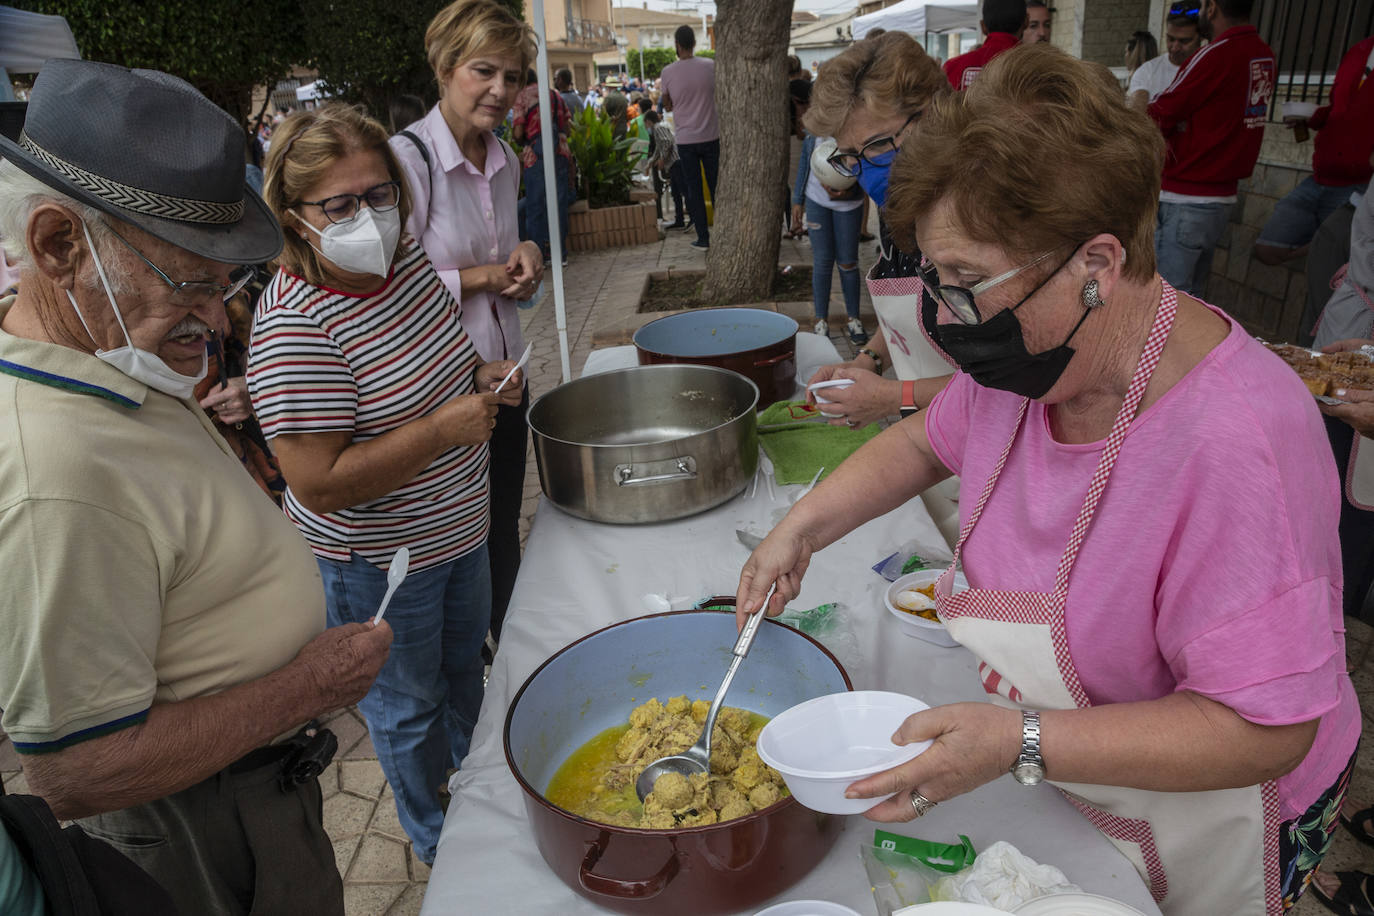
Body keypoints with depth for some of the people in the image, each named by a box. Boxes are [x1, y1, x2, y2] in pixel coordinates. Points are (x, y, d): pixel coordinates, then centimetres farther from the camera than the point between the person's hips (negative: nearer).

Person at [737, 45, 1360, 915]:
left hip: (1193, 821, -5)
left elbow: (1267, 732, -32)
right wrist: (802, 526, -5)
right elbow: (927, 442, 6)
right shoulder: (1027, 358, -14)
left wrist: (1021, 744, -38)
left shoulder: (1231, 443, -37)